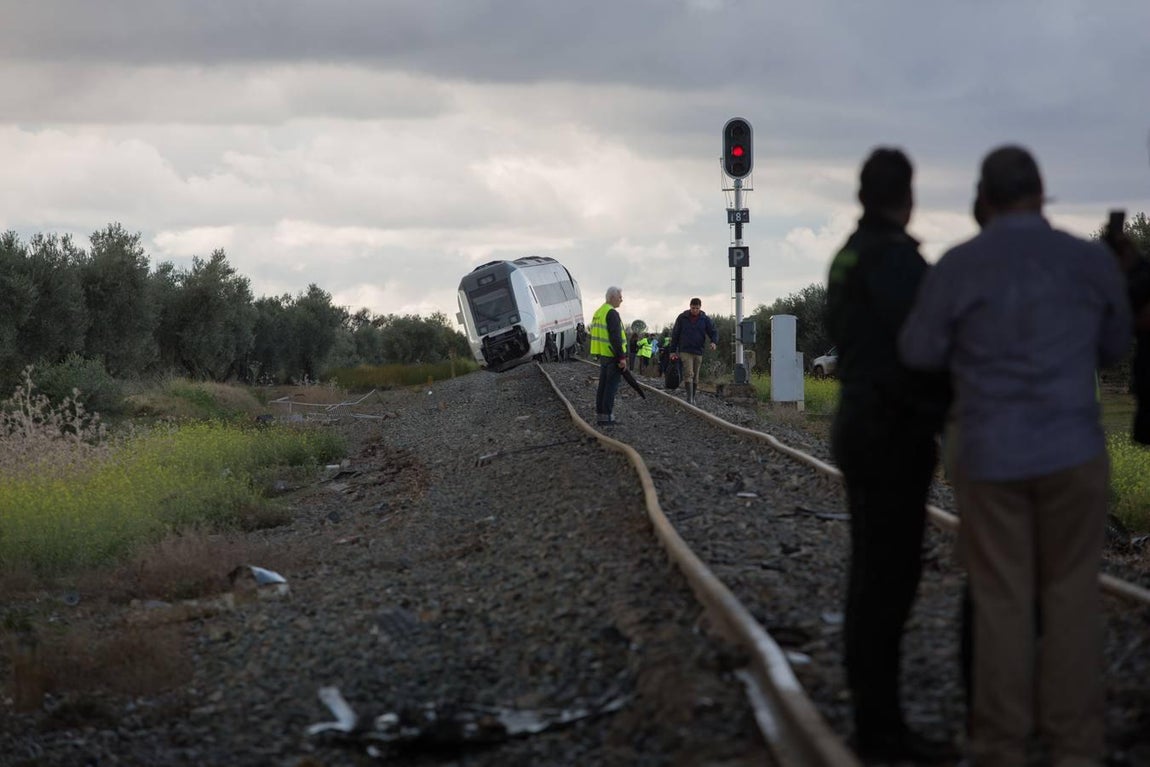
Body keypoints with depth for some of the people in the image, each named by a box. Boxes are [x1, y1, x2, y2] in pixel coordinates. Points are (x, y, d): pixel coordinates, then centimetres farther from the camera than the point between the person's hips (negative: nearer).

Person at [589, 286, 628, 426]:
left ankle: (600, 413, 16)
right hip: (612, 355, -9)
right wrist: (622, 357, -20)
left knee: (603, 385, 13)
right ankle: (607, 416, -7)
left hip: (602, 355, 9)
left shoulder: (598, 312, 16)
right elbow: (615, 337, -21)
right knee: (611, 386, -6)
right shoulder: (612, 313, -15)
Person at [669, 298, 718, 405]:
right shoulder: (682, 318, 1)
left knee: (695, 377, 9)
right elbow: (675, 334, 6)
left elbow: (714, 332, 1)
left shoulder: (705, 319, 3)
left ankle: (693, 398, 19)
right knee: (688, 374, -16)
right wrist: (673, 351, 4)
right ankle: (689, 398, -22)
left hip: (698, 352, 3)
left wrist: (714, 342, -21)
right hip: (685, 351, -3)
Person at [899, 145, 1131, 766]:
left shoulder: (956, 267, -8)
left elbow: (920, 353, 4)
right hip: (1071, 452, 0)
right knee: (1070, 599, 10)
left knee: (1002, 605, 8)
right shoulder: (1093, 262, -2)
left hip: (990, 457, 0)